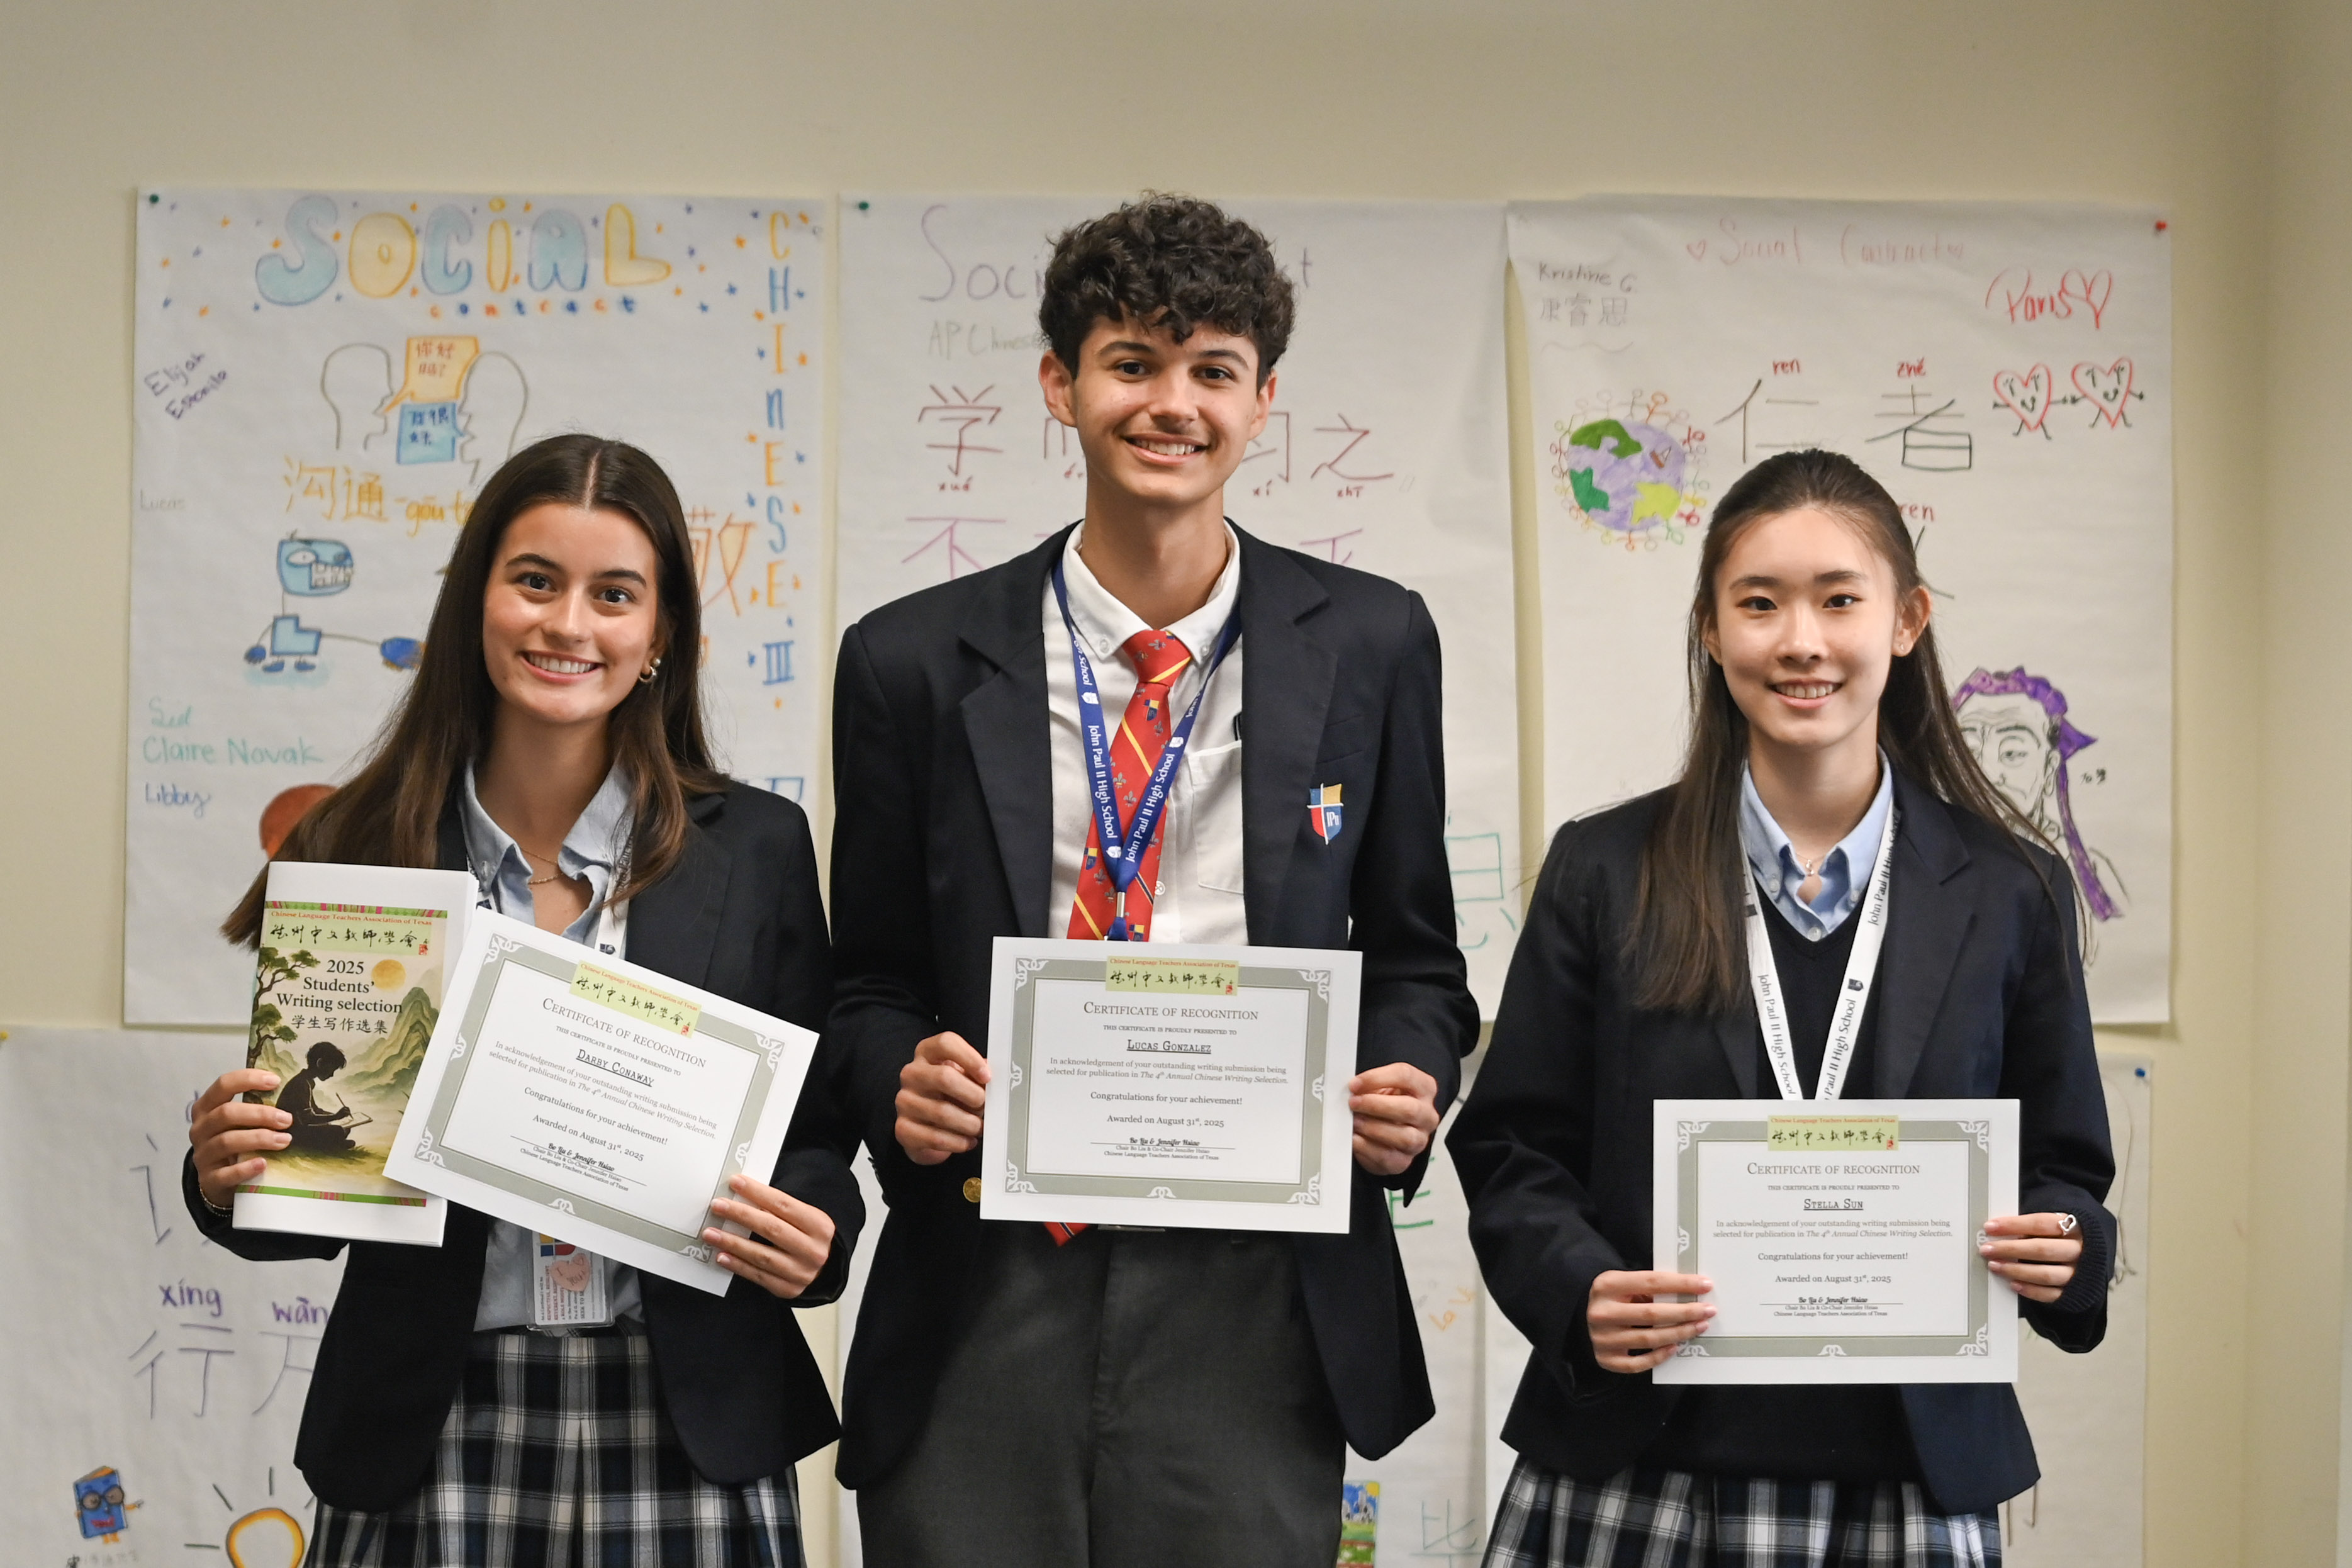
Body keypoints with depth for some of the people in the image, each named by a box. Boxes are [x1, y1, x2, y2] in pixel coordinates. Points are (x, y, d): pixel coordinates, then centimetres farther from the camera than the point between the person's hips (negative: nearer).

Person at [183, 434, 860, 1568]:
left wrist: (810, 1234, -13)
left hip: (685, 1439, 0)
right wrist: (225, 1176, -14)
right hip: (429, 1435, 0)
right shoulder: (352, 852, 1)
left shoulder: (758, 849, 2)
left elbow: (821, 1137, 7)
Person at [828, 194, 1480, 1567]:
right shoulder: (915, 661, 4)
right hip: (983, 1297, 0)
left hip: (1250, 1299, 0)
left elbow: (1413, 956, 13)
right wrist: (901, 1083, -11)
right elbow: (871, 985, 10)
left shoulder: (1370, 644, 6)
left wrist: (1412, 1083, -8)